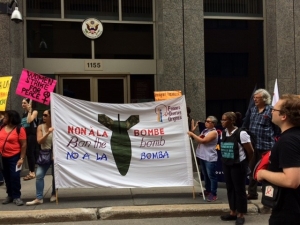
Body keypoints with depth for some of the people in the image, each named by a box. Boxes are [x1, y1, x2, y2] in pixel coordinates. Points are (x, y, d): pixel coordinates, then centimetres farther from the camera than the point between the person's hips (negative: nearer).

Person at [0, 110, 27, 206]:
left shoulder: (19, 129, -10)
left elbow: (24, 145, -10)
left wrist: (21, 158, -15)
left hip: (14, 157, -5)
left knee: (15, 177, -4)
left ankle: (16, 196, 9)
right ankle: (10, 195, 26)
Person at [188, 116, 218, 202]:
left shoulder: (214, 132, -13)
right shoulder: (205, 130, 14)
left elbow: (203, 141, -21)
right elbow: (199, 140, 22)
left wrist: (192, 134, -16)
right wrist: (199, 136, 2)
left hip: (210, 158, -9)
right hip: (202, 156, 9)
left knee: (211, 176, -3)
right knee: (205, 175, 17)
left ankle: (213, 194, 2)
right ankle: (208, 190, 30)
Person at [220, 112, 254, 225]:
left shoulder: (241, 134, -18)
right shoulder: (223, 133, 4)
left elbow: (250, 151, -11)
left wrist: (245, 162, 3)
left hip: (238, 165, -7)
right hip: (226, 165, 7)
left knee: (239, 189, 3)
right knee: (230, 188, 14)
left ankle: (241, 215, 15)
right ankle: (233, 212, 27)